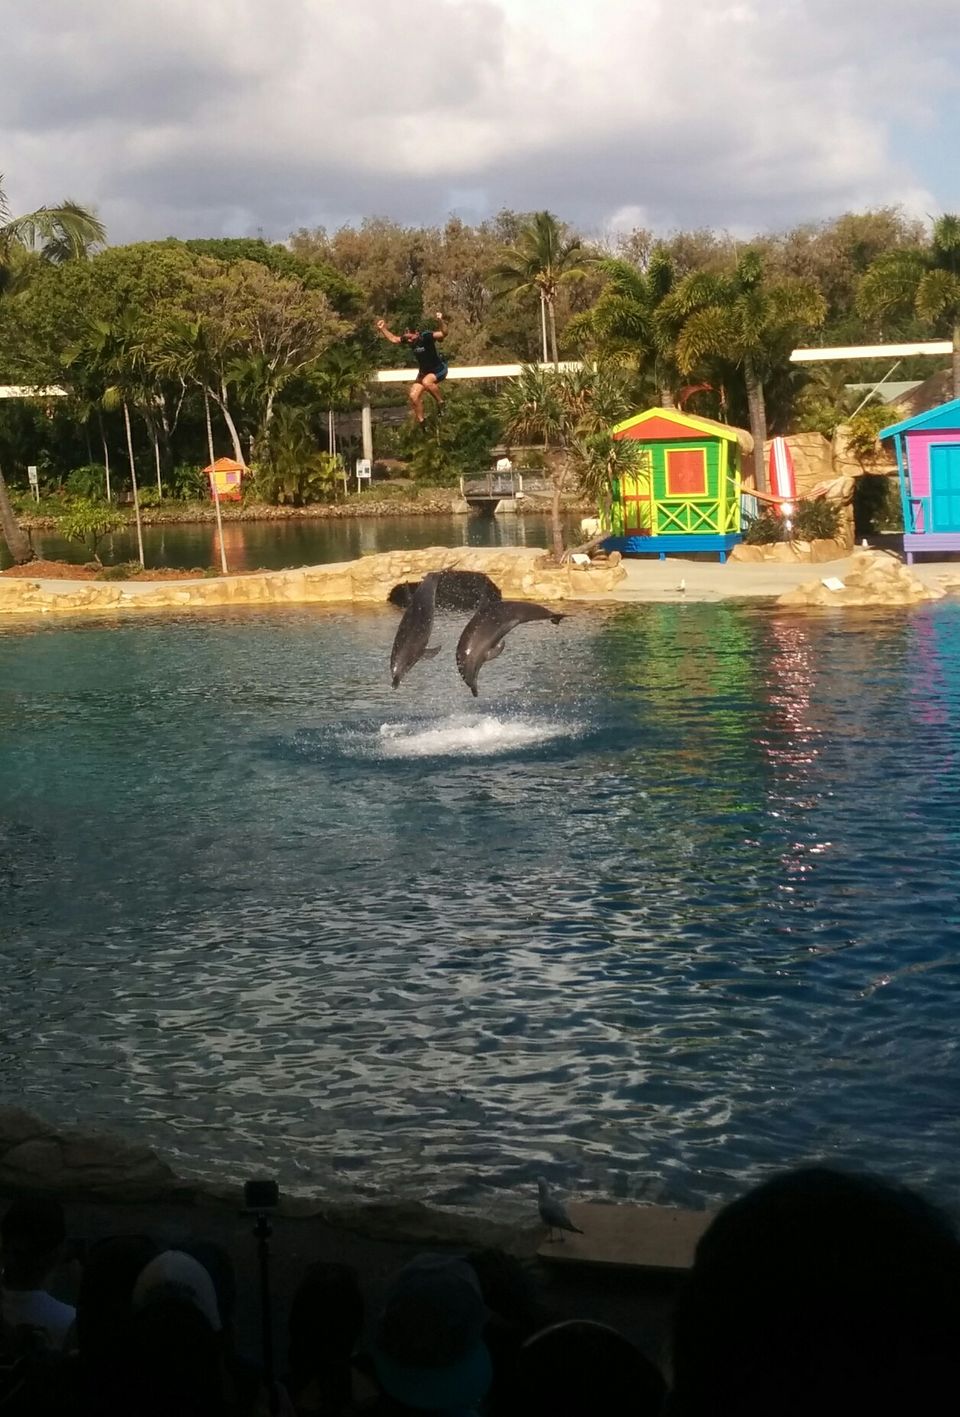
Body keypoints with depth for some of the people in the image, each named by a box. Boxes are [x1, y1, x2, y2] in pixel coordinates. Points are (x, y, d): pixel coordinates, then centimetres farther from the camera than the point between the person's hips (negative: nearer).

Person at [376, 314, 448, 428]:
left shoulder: (426, 336, -26)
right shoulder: (407, 339, -7)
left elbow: (442, 333, -38)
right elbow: (393, 339, 9)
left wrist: (440, 321, -56)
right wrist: (383, 329, -2)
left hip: (439, 369, -7)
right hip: (424, 371, 7)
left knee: (426, 382, -38)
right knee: (413, 396, -2)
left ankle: (440, 402, -16)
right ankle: (421, 422, 14)